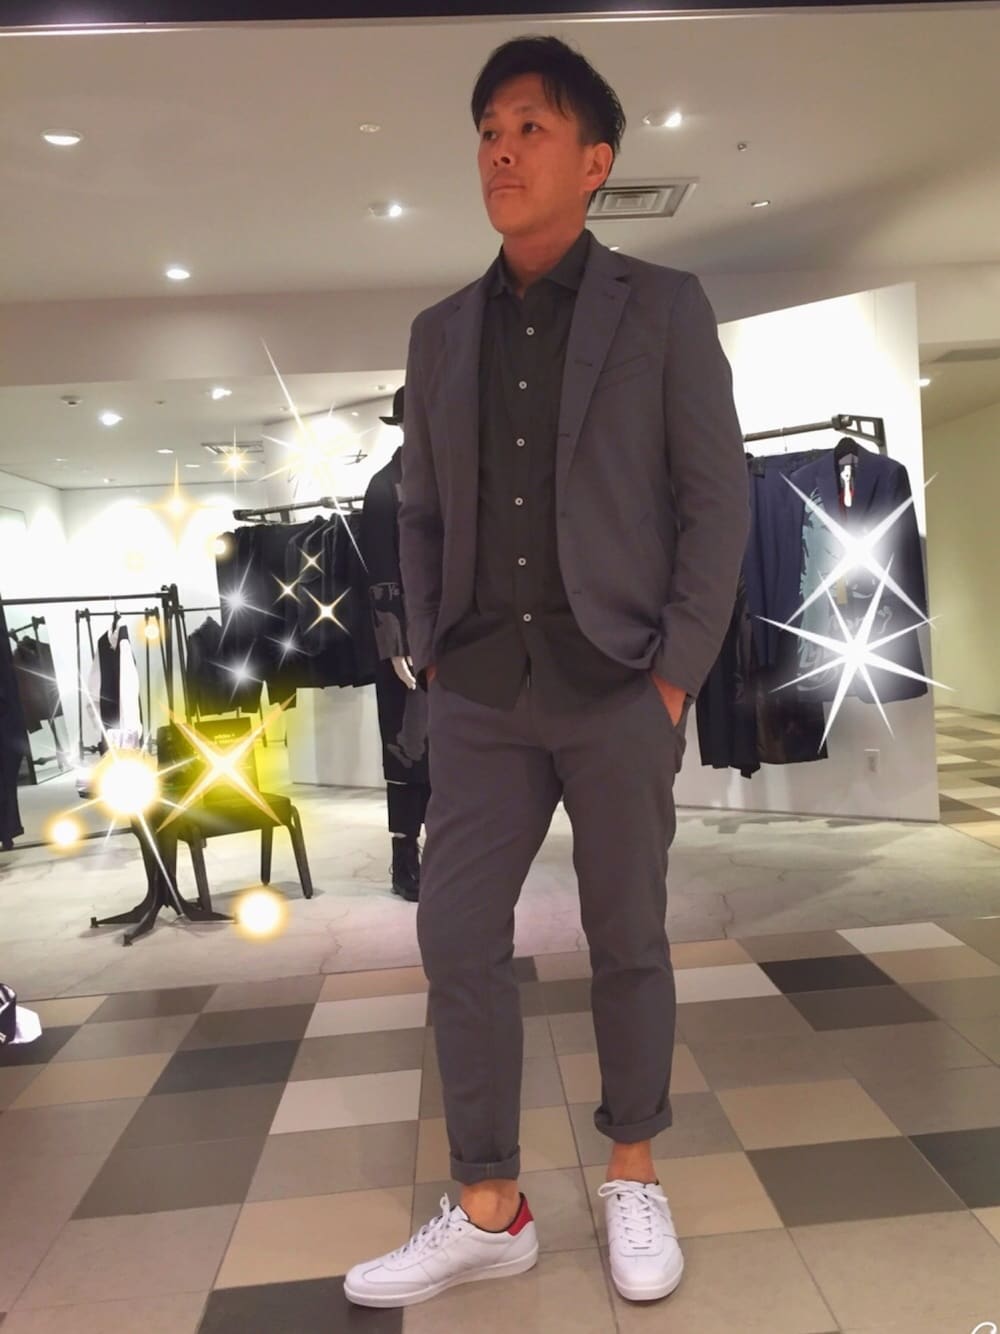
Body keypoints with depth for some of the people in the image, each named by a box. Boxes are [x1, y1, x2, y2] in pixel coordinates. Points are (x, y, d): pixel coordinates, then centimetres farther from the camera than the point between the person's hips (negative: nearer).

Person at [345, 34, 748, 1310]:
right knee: (456, 939, 1)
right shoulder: (440, 332, 13)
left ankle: (633, 1176, 29)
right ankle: (489, 1211, 18)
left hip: (619, 688, -3)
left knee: (627, 941, 8)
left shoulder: (663, 307, 3)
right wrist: (431, 657, 2)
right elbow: (421, 511, 13)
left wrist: (676, 673, -9)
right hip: (484, 693, 3)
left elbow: (716, 498, -2)